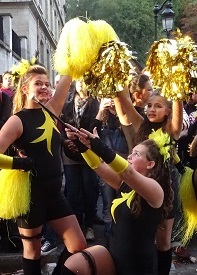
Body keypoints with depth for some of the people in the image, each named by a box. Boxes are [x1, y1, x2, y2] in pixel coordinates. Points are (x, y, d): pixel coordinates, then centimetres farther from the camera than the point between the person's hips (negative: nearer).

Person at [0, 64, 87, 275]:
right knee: (32, 251, 12)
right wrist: (19, 163, -20)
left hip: (53, 193, 6)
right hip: (31, 194, -6)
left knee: (79, 246, 8)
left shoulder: (50, 111, 5)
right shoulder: (18, 120, -11)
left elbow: (66, 78, 1)